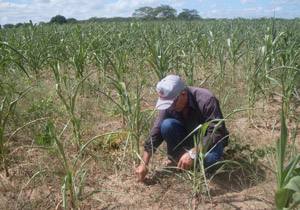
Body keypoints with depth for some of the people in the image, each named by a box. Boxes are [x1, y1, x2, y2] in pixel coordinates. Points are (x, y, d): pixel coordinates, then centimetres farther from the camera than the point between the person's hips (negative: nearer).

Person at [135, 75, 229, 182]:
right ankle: (175, 158, -2)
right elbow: (155, 134, -15)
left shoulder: (206, 100, -32)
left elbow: (216, 133, -34)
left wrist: (192, 153, -41)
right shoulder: (169, 105, -18)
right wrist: (143, 164, -18)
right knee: (167, 125, -26)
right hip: (188, 135, 3)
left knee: (210, 158, -36)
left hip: (209, 141, -3)